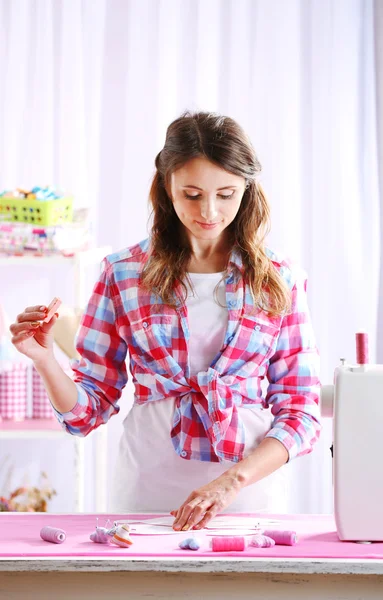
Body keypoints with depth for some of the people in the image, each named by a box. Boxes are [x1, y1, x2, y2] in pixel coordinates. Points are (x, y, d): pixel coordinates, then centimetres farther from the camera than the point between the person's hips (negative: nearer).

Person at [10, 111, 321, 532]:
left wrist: (232, 481, -12)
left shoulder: (279, 280, 4)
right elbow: (88, 409, 8)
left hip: (250, 494, 0)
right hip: (147, 494, 0)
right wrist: (43, 359, -11)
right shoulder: (124, 274, 4)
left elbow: (299, 411, 3)